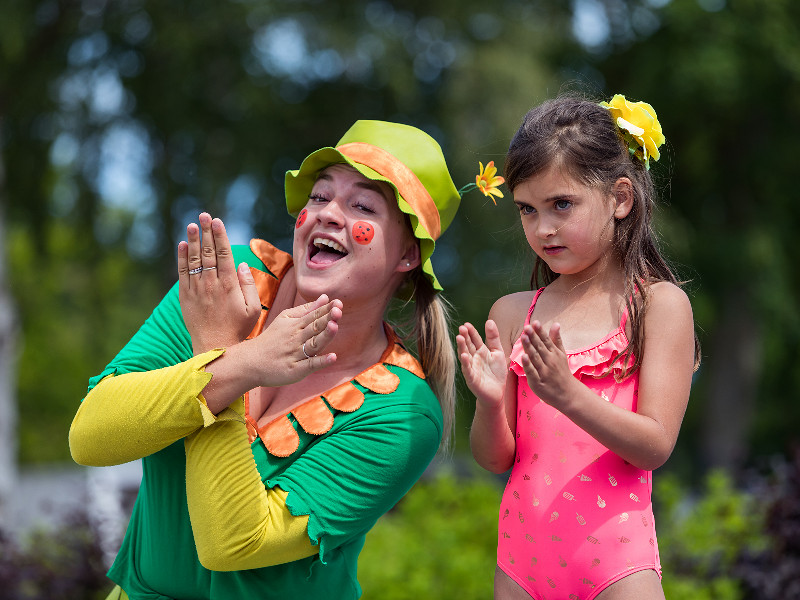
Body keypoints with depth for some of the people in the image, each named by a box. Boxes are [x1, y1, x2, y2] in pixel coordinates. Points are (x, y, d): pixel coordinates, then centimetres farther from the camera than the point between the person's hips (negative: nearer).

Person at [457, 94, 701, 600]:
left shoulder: (660, 303, -4)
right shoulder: (513, 313, 5)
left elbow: (656, 446, -11)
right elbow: (495, 458, 6)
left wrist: (567, 393, -24)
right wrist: (490, 402, -15)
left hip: (613, 557, -3)